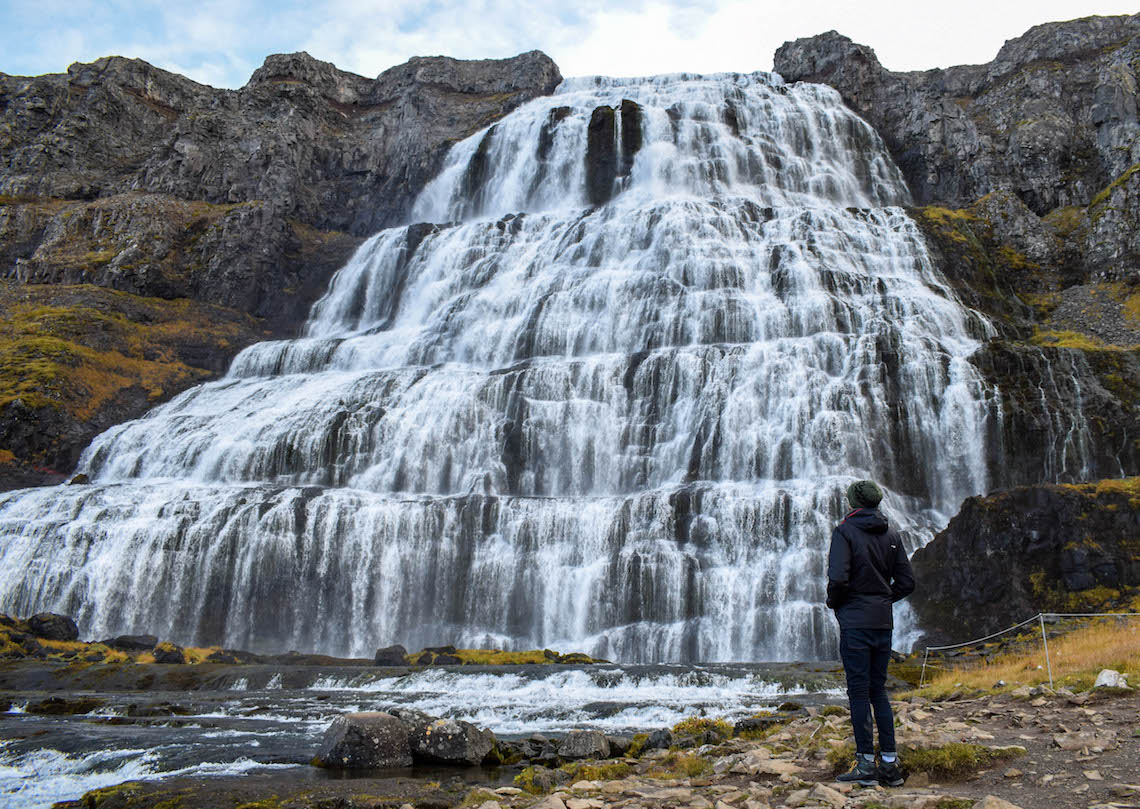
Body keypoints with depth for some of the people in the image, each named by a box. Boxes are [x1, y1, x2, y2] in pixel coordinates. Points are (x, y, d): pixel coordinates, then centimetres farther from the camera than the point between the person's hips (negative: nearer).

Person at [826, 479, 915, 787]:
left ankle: (866, 764, 1)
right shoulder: (891, 534, 9)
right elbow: (907, 581, 9)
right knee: (879, 691, 12)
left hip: (855, 622, -6)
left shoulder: (845, 531, -9)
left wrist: (833, 602, 0)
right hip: (883, 622, 6)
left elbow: (838, 579, -18)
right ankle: (890, 762, 13)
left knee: (859, 692, -1)